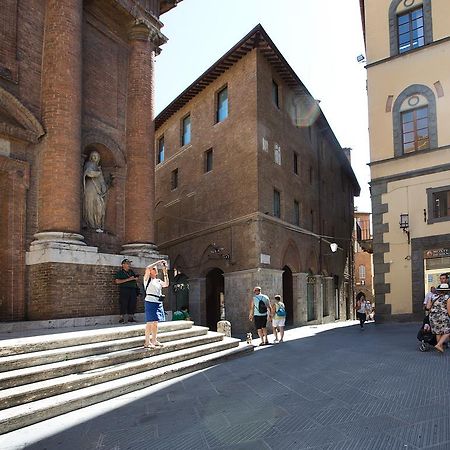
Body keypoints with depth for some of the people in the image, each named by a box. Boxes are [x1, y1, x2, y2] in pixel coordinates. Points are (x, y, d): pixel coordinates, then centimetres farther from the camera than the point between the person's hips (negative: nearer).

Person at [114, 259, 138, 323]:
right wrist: (128, 279, -13)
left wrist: (134, 278, -1)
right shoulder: (119, 272, 4)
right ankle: (121, 318, -5)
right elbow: (117, 281, -9)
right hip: (124, 290, -5)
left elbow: (137, 279, 24)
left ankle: (131, 317, 9)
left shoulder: (132, 272, 21)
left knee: (132, 304, 2)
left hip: (133, 290, 5)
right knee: (123, 304, -9)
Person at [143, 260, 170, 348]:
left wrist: (165, 273, 6)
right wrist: (159, 262, -11)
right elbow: (148, 268, -15)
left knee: (155, 322, 11)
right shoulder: (147, 279, 1)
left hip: (158, 302, 7)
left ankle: (154, 340, 19)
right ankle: (147, 342, -4)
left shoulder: (158, 281, 19)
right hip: (150, 302, -6)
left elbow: (166, 284, 5)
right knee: (150, 322, -8)